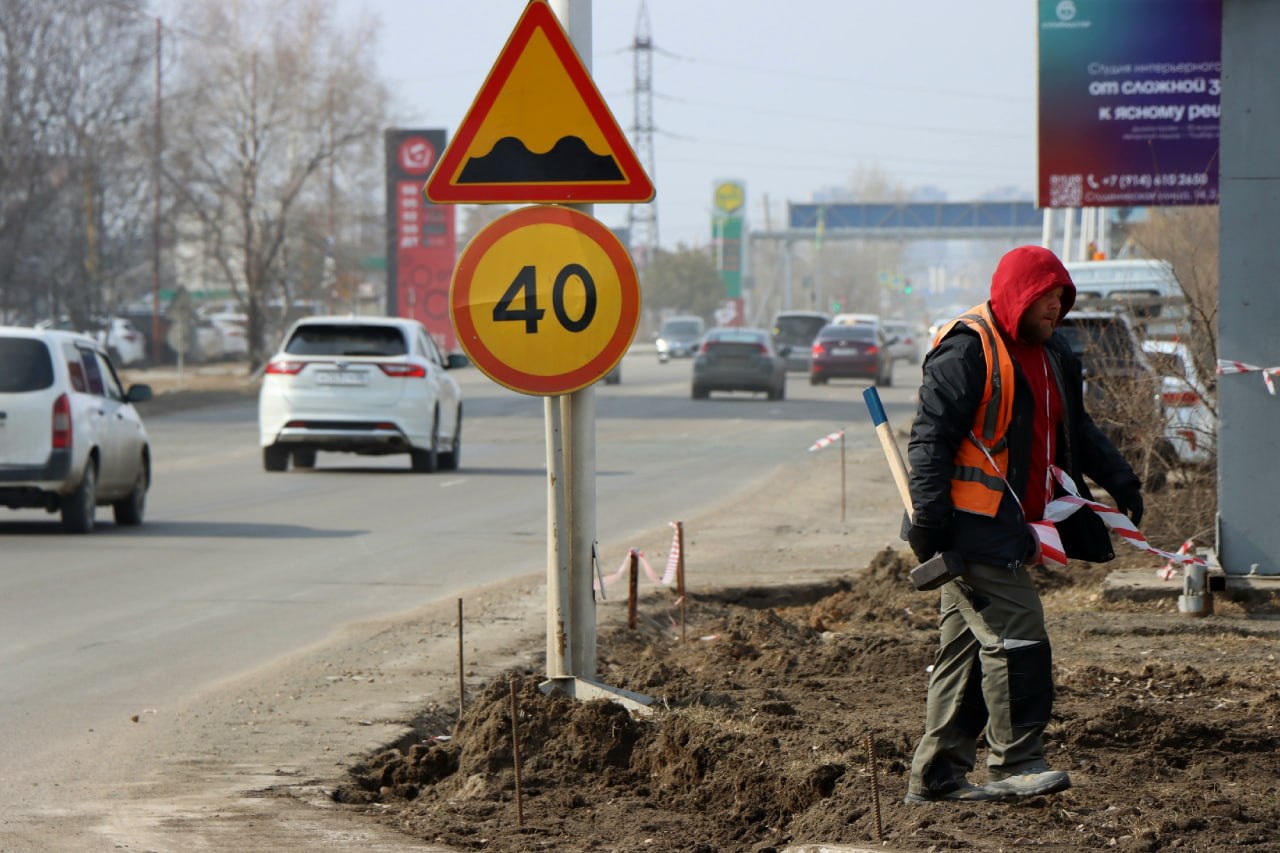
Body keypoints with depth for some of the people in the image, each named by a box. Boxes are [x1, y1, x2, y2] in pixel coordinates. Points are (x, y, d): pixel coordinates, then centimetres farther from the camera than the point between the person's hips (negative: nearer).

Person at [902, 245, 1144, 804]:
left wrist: (1120, 481, 16)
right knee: (1016, 636, -14)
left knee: (965, 650, 10)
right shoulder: (967, 350, -12)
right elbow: (930, 439, -16)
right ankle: (1015, 764, -10)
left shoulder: (1052, 355, 17)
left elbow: (1077, 432, 29)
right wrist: (928, 521, -22)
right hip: (972, 526, -9)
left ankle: (937, 775, 14)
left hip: (1010, 526, 9)